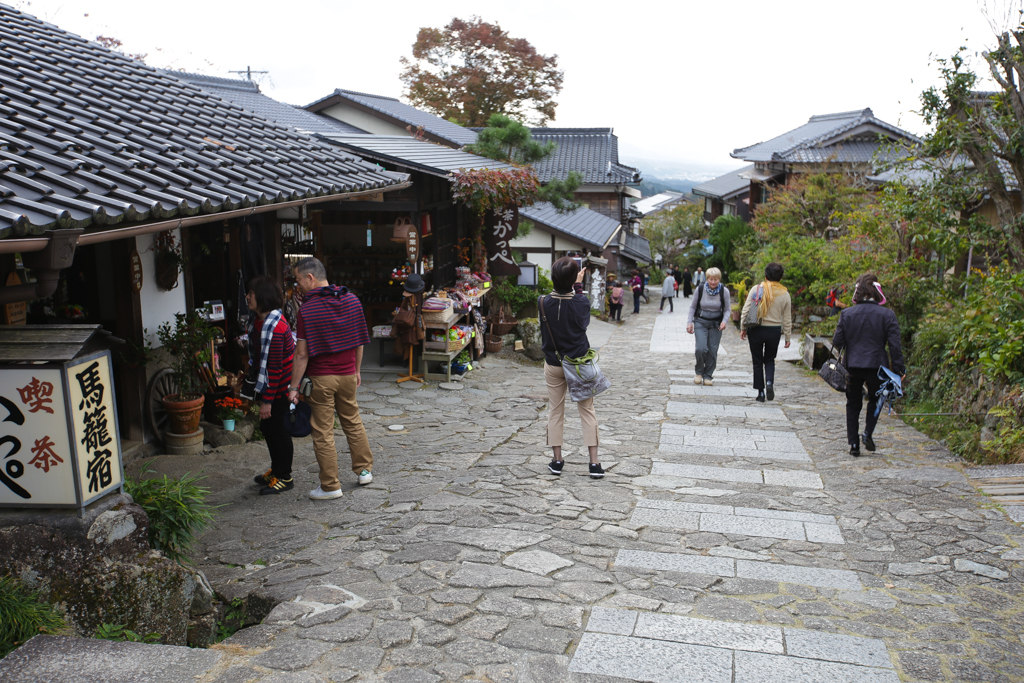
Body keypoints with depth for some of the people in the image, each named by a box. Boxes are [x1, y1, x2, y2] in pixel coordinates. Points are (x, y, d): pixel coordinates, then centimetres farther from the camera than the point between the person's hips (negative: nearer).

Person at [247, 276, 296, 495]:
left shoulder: (274, 327, -27)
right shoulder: (258, 321, 6)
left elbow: (274, 368, -27)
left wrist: (267, 400, -24)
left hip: (280, 387, -10)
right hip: (269, 384, 10)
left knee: (277, 428, 0)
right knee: (267, 427, 18)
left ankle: (284, 477, 15)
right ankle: (276, 470, 34)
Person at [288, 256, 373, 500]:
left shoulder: (307, 309, -15)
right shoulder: (351, 300, 1)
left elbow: (302, 354, -16)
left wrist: (294, 387, -9)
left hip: (321, 378, -5)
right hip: (347, 374, 5)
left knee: (323, 432, 4)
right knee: (353, 421, 21)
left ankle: (330, 486, 10)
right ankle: (364, 469, 31)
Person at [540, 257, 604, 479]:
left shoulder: (544, 303, -13)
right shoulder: (581, 302, -16)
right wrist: (578, 285, 11)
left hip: (553, 365, 1)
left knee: (555, 411, 12)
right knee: (587, 411, 8)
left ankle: (557, 460, 16)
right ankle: (594, 463, 7)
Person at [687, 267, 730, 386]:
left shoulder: (724, 291, -6)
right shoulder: (700, 289, -7)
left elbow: (727, 309, 3)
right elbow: (693, 307, 5)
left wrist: (724, 321, -14)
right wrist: (689, 322, -1)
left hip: (716, 324, 1)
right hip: (701, 322, -1)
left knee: (713, 351, -2)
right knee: (701, 348, -16)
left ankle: (708, 376, 15)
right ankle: (699, 371, 10)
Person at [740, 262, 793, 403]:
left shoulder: (756, 289, -6)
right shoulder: (785, 294, 0)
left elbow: (746, 310, -6)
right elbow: (787, 319, 4)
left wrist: (743, 328, 3)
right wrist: (787, 337, 12)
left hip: (756, 330, -1)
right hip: (774, 331, 2)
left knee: (757, 362, 11)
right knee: (769, 360, 21)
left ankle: (761, 393, 13)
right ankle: (769, 382, -5)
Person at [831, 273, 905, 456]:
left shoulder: (847, 314, -6)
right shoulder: (887, 315, -8)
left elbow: (837, 342, -3)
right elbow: (894, 345, -8)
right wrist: (898, 368, 0)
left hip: (853, 366, 1)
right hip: (877, 365, -1)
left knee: (853, 405, 13)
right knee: (875, 400, 22)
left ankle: (853, 444, 12)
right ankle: (868, 432, 3)